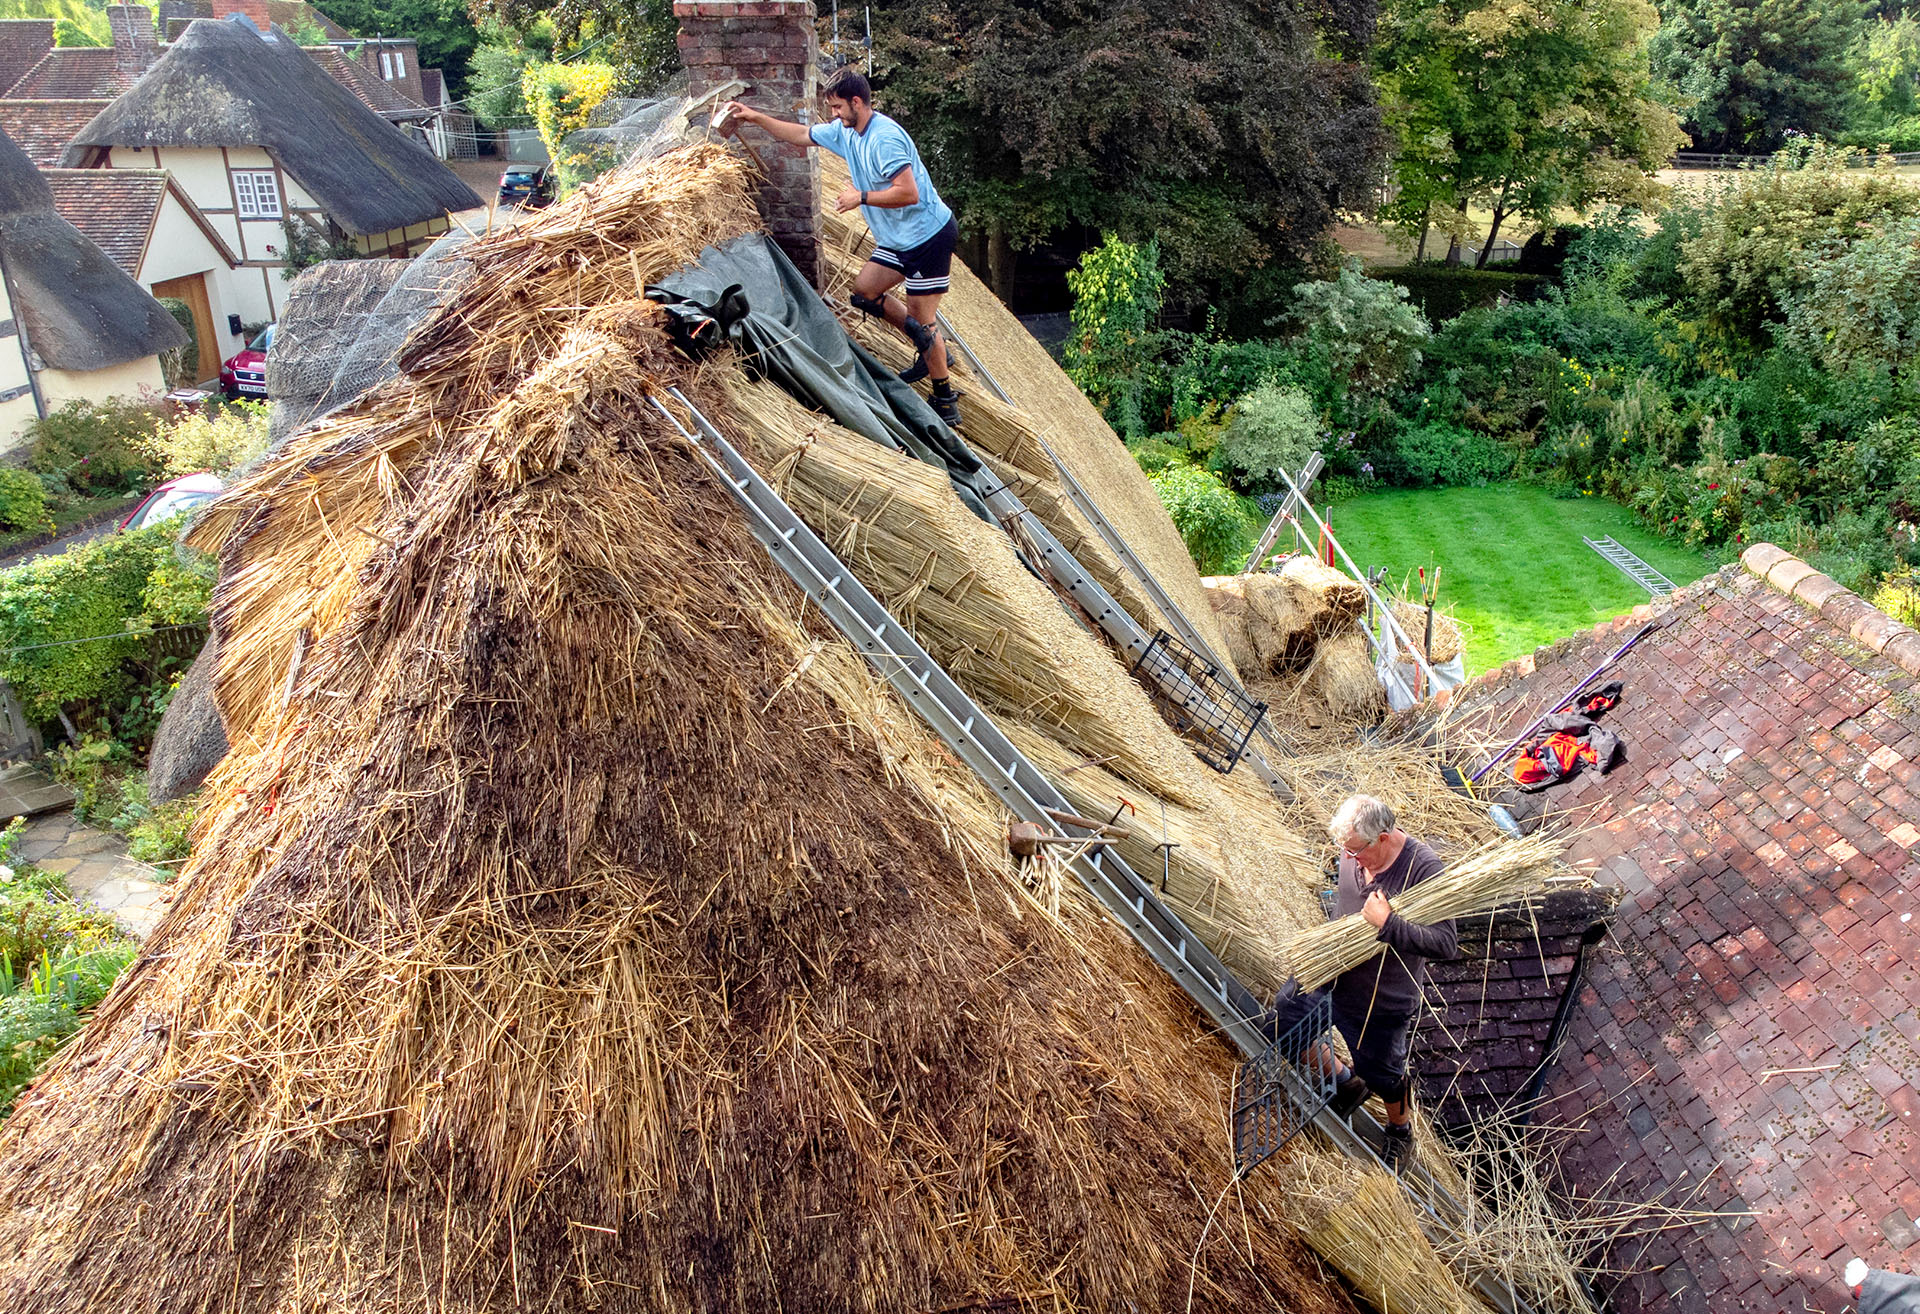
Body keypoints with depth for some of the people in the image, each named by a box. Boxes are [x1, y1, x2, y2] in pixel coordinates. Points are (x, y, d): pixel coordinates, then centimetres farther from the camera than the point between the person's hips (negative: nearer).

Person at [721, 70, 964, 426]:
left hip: (929, 235, -10)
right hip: (897, 238, 10)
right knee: (864, 293, 13)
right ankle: (930, 348, 23)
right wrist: (755, 117, 17)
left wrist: (861, 197, -23)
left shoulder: (884, 138, -24)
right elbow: (801, 134, 20)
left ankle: (946, 400, 8)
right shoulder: (844, 131, 6)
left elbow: (908, 193, -30)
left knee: (921, 319, -6)